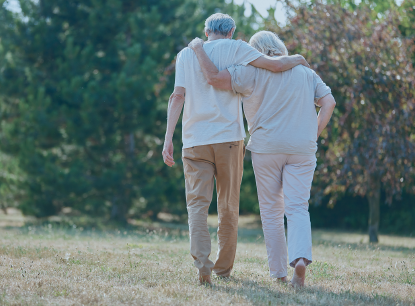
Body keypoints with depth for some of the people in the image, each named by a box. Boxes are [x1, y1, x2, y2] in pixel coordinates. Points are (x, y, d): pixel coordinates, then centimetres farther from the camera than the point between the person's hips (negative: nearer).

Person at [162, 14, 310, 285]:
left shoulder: (186, 54, 11)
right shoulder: (234, 48, 4)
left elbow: (178, 96, 1)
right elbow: (276, 64, -5)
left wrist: (168, 138, -2)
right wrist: (297, 59, 17)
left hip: (195, 141, 1)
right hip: (229, 138, -1)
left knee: (197, 204, -3)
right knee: (228, 206, 11)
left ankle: (202, 261, -24)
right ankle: (223, 267, 18)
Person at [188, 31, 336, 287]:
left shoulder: (253, 72, 1)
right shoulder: (306, 73, 13)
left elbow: (215, 78, -10)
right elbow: (329, 102, 4)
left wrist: (199, 49, 4)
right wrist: (314, 135, 8)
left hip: (266, 148, -2)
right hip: (301, 149, 2)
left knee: (271, 210, 9)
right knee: (297, 208, -1)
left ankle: (279, 272, 9)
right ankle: (301, 257, -26)